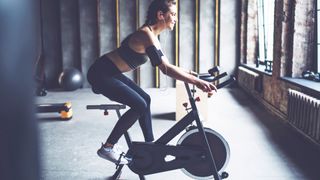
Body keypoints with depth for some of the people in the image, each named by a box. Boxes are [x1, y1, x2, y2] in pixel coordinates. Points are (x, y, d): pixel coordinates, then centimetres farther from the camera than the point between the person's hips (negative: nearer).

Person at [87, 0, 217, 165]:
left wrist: (191, 76, 10)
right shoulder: (146, 35, -23)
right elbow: (166, 69, -31)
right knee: (140, 105, -13)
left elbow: (165, 65, 14)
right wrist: (196, 81, -34)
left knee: (145, 99, 12)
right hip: (101, 74, -10)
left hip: (110, 73, 10)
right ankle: (107, 148, -3)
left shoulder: (152, 35, 7)